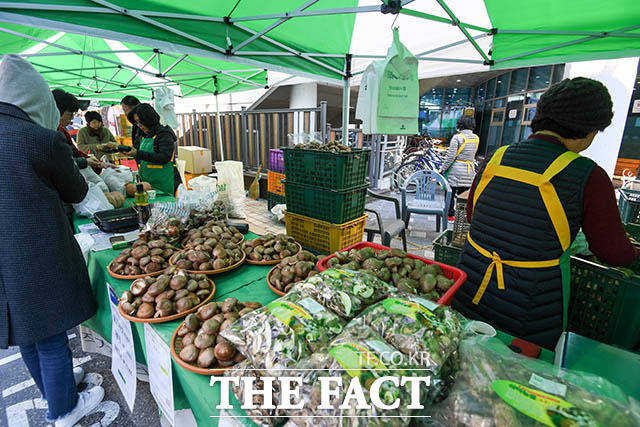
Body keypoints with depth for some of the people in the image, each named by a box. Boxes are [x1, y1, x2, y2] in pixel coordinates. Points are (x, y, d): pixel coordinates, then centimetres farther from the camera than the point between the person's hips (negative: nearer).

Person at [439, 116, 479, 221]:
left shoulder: (457, 137, -12)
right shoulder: (476, 138, 6)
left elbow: (451, 156, -15)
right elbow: (472, 154, 15)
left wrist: (442, 169, -8)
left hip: (456, 170, -5)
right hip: (470, 171, 6)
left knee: (450, 193, 6)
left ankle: (450, 215, 13)